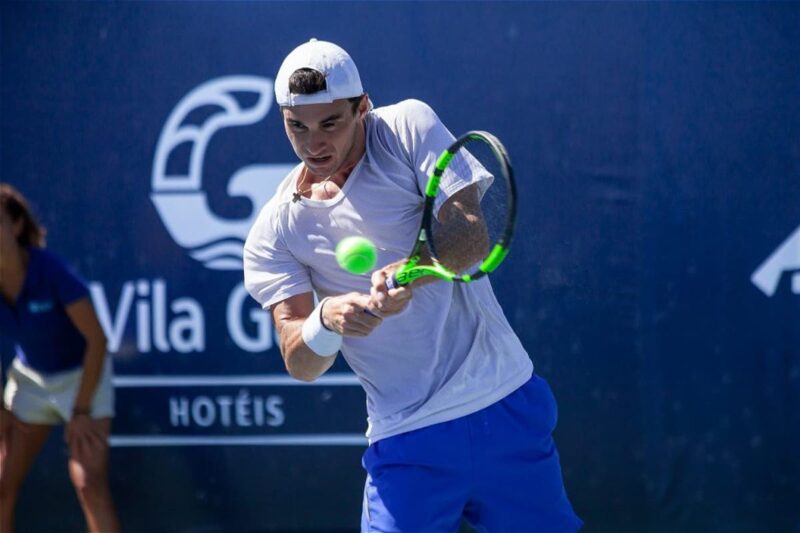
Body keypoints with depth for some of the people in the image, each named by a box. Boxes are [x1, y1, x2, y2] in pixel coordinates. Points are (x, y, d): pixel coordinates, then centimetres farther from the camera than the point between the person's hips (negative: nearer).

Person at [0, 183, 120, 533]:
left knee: (90, 484, -17)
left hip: (82, 376, -4)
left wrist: (81, 412, -19)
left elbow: (97, 340, -22)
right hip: (29, 379, 5)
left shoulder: (51, 272, -29)